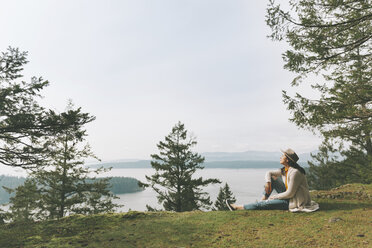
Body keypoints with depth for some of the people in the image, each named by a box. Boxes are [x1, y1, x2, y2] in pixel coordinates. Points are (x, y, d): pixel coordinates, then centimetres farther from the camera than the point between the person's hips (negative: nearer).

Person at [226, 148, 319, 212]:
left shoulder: (295, 172, -26)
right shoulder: (285, 170, 1)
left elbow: (290, 194, -25)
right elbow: (269, 173, 11)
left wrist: (274, 197, -13)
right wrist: (267, 183, -10)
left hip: (295, 201, -9)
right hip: (289, 195, 9)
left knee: (264, 205, -13)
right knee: (272, 178, 2)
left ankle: (238, 207, -4)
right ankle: (263, 199, 0)